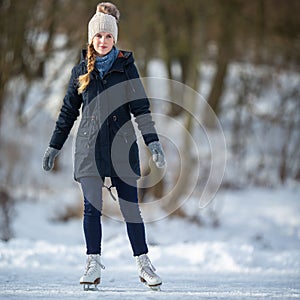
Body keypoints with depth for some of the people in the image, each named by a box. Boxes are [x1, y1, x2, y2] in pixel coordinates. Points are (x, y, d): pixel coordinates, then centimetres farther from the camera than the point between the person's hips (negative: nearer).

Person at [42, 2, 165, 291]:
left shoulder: (126, 67, 4)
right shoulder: (81, 71, 9)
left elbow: (140, 107, 1)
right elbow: (68, 112, 15)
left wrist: (153, 141, -9)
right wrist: (54, 146, 15)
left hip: (122, 147, -1)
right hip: (89, 147, 1)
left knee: (130, 207, -1)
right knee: (91, 207, -3)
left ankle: (143, 264, 5)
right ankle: (93, 265, 3)